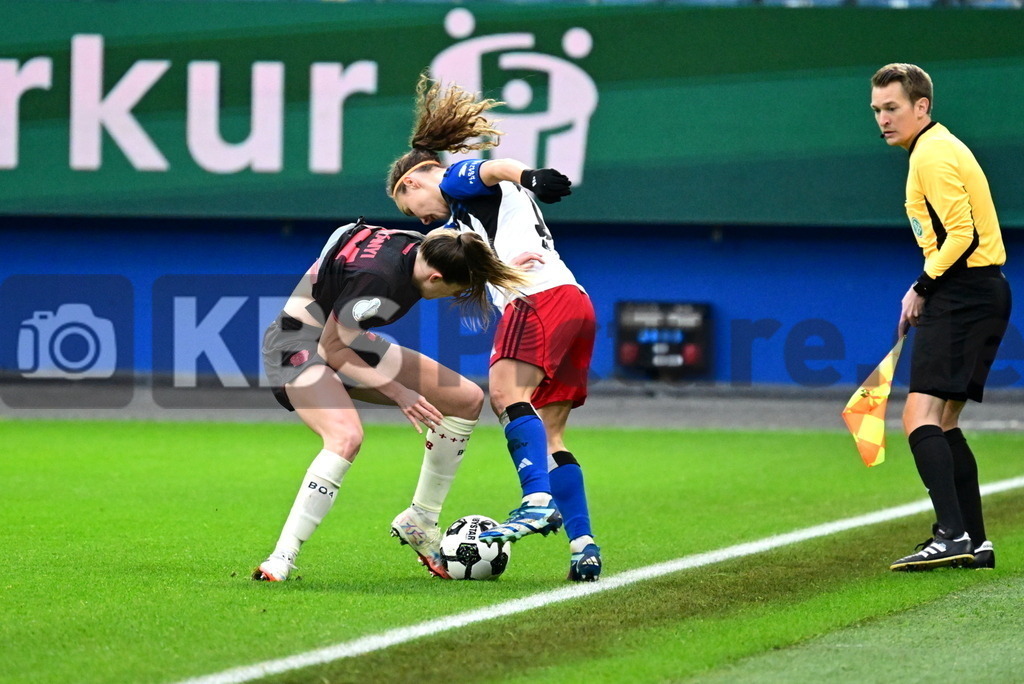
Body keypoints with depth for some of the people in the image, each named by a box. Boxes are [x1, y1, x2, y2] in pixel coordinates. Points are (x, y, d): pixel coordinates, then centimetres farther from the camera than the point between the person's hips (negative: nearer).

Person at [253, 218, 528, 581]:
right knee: (346, 435, -38)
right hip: (299, 345, -10)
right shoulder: (378, 282, -34)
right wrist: (397, 392, -23)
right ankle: (280, 561, -35)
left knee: (467, 399, 5)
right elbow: (332, 348, -23)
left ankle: (419, 522, 17)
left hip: (347, 341, 10)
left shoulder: (421, 247, -9)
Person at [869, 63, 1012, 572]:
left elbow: (962, 234, -20)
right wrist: (927, 290, 16)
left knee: (921, 415, -18)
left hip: (962, 294, -11)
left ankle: (952, 534, -29)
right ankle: (974, 543, 14)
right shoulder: (938, 149, 20)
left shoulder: (934, 154, -12)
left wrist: (923, 287, -12)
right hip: (976, 292, 11)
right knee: (943, 423, 14)